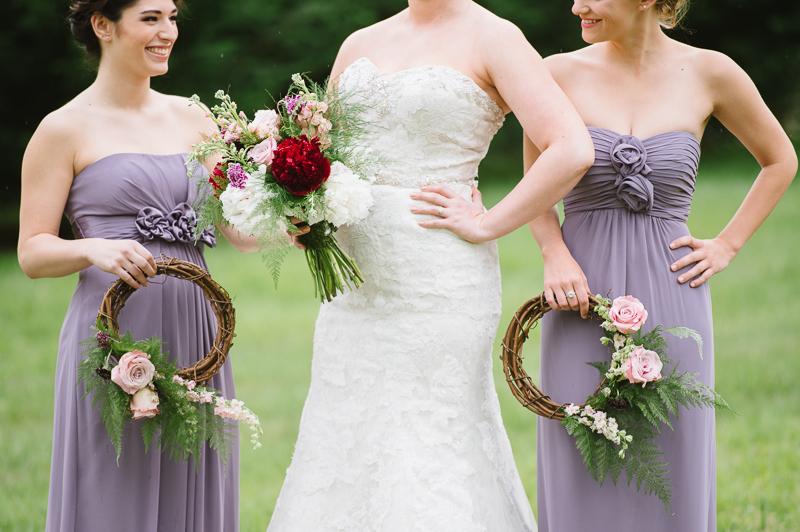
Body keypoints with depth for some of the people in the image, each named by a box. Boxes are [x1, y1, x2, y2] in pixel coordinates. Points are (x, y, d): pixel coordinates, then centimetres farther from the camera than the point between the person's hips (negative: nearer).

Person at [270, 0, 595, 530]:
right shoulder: (361, 44, 14)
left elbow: (572, 151, -14)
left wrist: (485, 225, -13)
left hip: (440, 281, -6)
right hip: (358, 279, 6)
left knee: (429, 445, -6)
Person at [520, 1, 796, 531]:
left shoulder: (709, 74, 0)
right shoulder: (561, 74, 0)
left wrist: (727, 247, 7)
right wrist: (556, 255, -6)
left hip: (671, 296, 0)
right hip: (582, 295, 0)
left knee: (671, 486, 2)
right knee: (582, 482, 1)